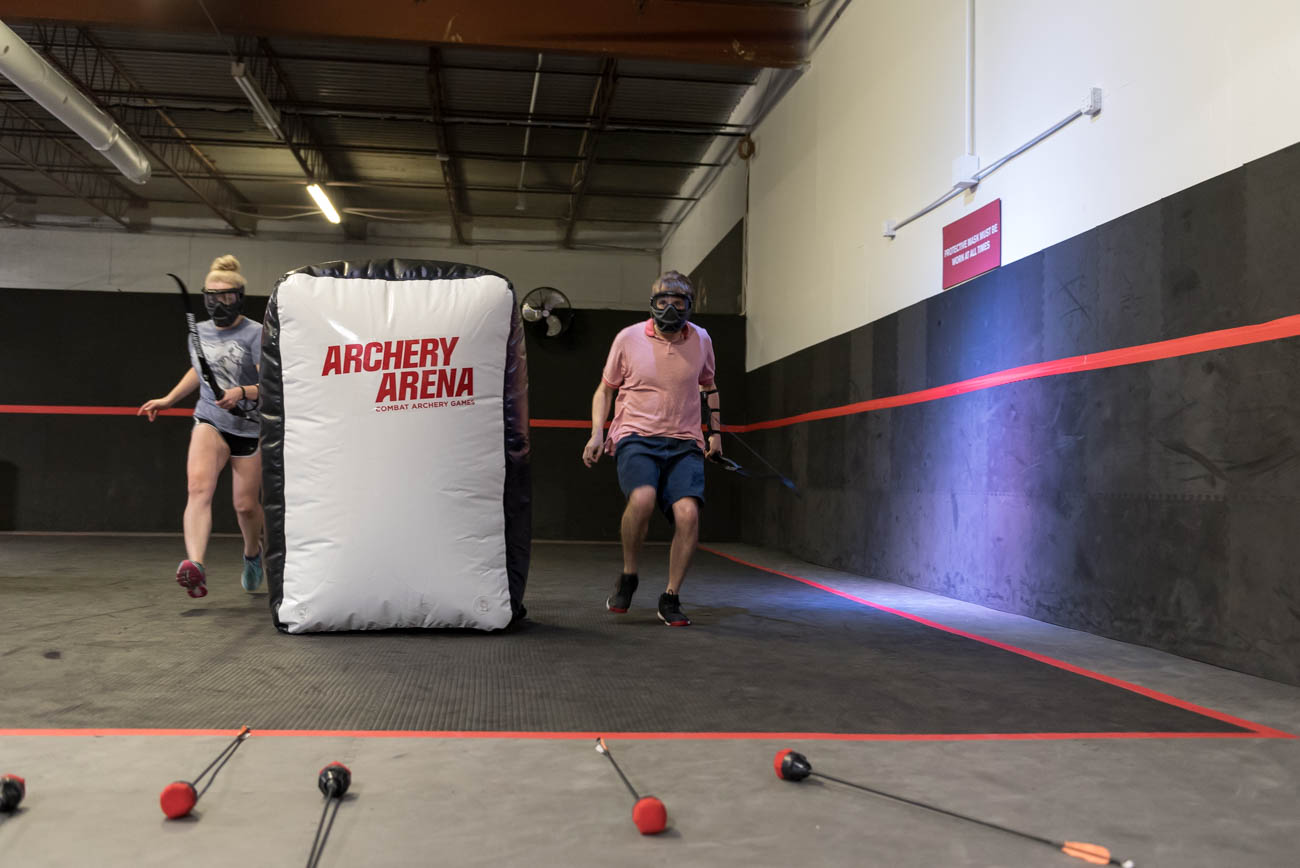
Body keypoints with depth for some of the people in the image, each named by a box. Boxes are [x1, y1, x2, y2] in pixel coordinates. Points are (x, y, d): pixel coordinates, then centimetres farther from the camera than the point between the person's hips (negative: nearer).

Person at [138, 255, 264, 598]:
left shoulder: (256, 333, -10)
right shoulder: (199, 332, 7)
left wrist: (243, 392, -34)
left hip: (249, 427, -3)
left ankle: (253, 553, 40)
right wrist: (168, 399, 28)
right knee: (199, 487, -24)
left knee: (246, 505, 6)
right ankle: (195, 566, -38)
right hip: (209, 421, 3)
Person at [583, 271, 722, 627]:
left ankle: (671, 598, -1)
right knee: (642, 497, -32)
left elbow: (708, 384, 26)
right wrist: (597, 433, 0)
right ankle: (628, 575, -5)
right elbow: (605, 389, 12)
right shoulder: (628, 338, 1)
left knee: (688, 512, -21)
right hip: (636, 437, -2)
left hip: (684, 443, 2)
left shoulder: (701, 340, 7)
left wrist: (715, 430, 18)